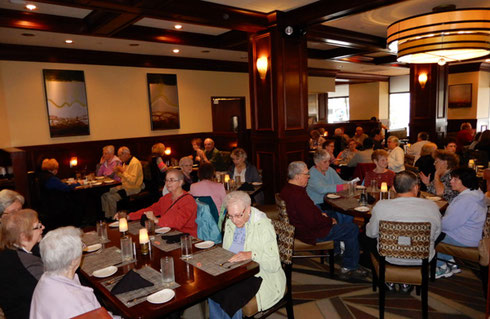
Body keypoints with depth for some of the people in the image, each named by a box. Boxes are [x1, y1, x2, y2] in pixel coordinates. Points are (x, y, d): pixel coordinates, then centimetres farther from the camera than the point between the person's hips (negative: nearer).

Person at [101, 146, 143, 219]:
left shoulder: (135, 163, -19)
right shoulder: (125, 162, 12)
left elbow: (132, 181, -27)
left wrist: (123, 171, -23)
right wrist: (118, 172, 2)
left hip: (132, 188, -10)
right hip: (124, 186, 10)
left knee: (111, 197, -22)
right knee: (104, 194, 0)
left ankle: (113, 218, -3)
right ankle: (107, 216, 7)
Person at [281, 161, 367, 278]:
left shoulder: (287, 189, 1)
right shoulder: (298, 195, -32)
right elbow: (312, 222, -29)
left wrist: (320, 214, 7)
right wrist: (330, 221, -13)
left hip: (300, 228, 11)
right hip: (312, 234, -10)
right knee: (353, 229, 0)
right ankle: (349, 267, 13)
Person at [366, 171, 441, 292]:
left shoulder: (381, 206, -18)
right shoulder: (432, 206, -11)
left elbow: (371, 233, -3)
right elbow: (435, 236, 3)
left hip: (391, 258, -2)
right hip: (422, 259, 2)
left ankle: (389, 281, 30)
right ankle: (407, 283, 31)